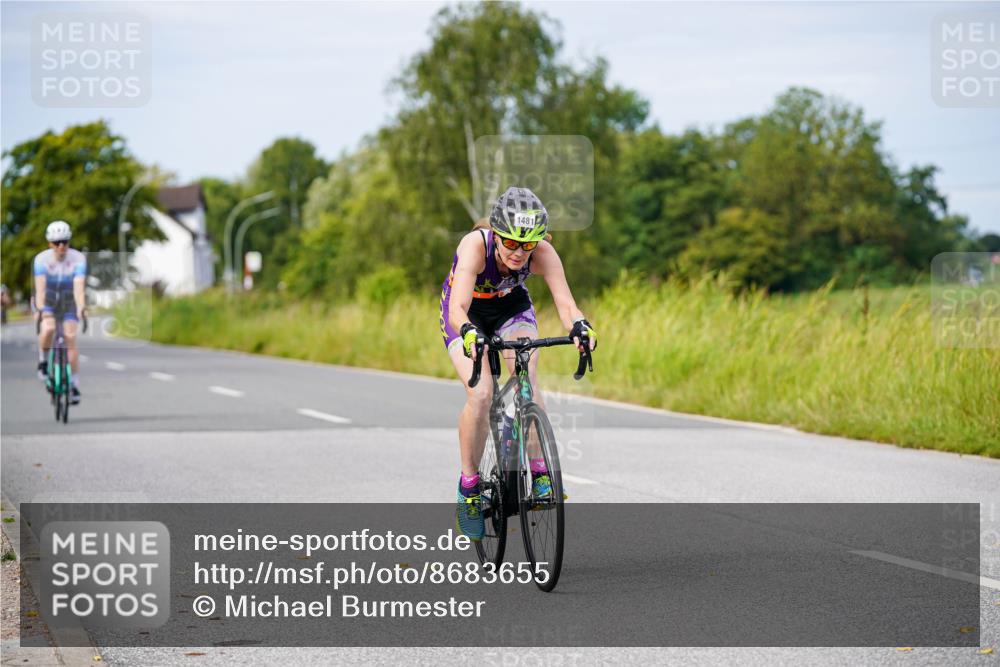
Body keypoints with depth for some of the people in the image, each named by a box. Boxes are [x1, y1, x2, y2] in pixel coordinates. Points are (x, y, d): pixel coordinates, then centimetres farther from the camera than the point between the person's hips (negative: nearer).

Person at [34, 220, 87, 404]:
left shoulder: (78, 258, -22)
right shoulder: (41, 259, -23)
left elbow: (79, 286, -34)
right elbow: (40, 286, -33)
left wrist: (81, 308, -50)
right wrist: (40, 309, -49)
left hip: (68, 301, 1)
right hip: (47, 301, -1)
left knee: (70, 338, -12)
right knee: (48, 328, -30)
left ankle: (75, 385, -2)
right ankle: (43, 360, -2)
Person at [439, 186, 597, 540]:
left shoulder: (543, 253, -30)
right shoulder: (475, 245, -37)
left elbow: (565, 302, -40)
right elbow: (458, 308, -47)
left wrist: (579, 326, -61)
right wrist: (469, 334, -68)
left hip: (512, 307, 2)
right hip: (467, 315, -2)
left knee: (528, 380, -25)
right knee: (480, 393, -22)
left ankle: (540, 472, -17)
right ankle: (469, 485, -4)